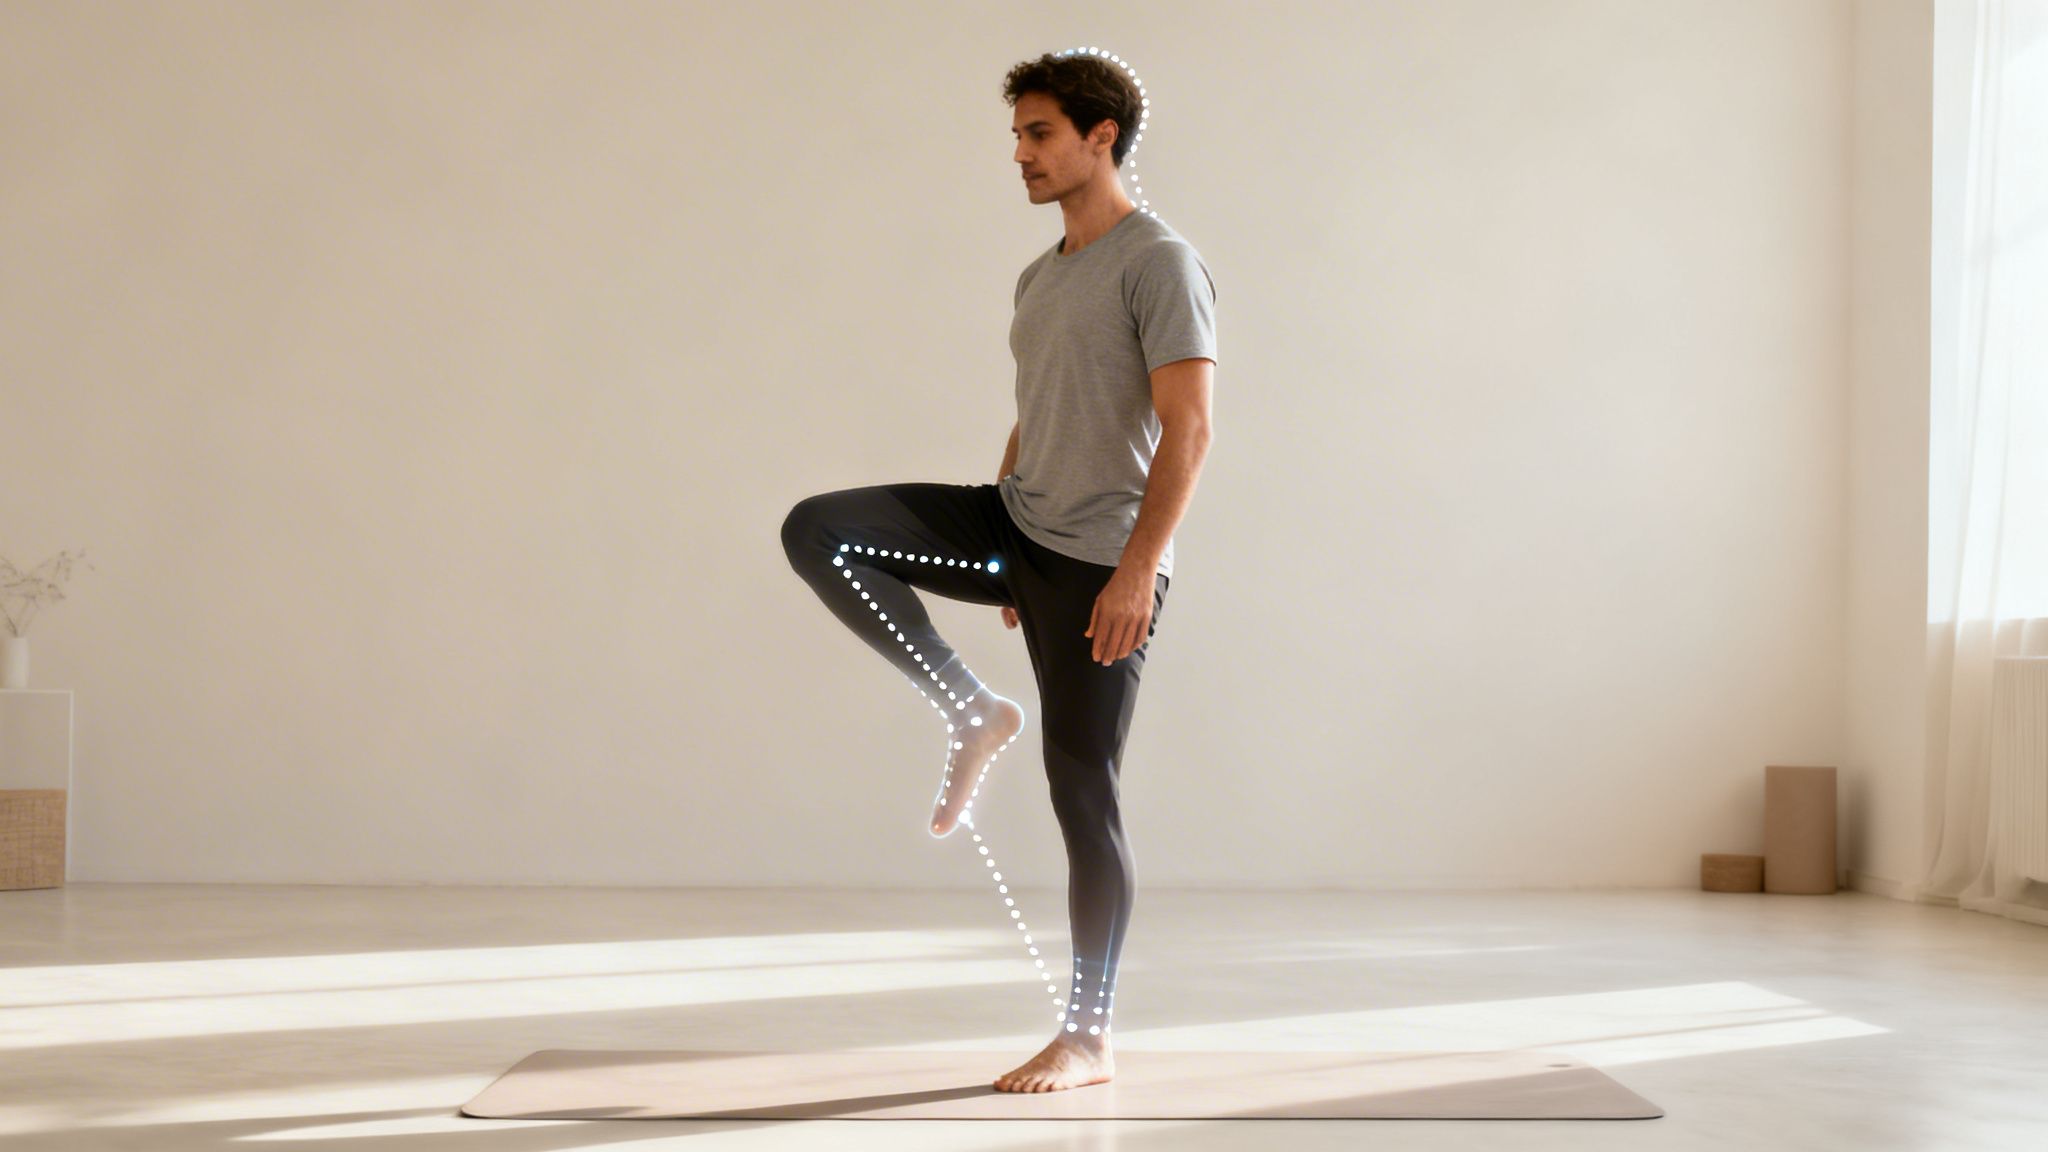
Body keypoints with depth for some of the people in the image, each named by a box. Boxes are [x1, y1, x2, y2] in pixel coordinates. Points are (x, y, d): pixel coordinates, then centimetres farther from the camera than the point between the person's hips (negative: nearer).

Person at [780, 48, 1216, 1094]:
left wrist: (1136, 568, -24)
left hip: (1100, 564, -8)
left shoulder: (1160, 263, -10)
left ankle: (1087, 1039, 8)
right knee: (818, 533, -10)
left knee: (1082, 792, -4)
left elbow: (1187, 430, -17)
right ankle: (973, 713, -2)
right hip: (1014, 528, 8)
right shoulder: (1039, 280, 17)